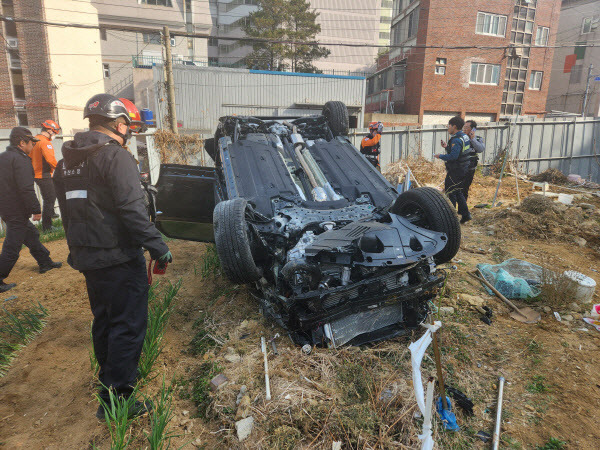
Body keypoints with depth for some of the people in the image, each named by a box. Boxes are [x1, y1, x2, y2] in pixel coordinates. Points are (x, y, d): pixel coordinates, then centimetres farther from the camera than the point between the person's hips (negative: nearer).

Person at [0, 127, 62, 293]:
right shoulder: (21, 160, -18)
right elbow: (26, 189, -25)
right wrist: (36, 209, -19)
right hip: (16, 212, -10)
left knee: (31, 234, 23)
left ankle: (45, 263, 36)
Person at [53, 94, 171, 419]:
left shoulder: (66, 162, 13)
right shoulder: (115, 156, -15)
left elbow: (68, 212, 18)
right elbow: (132, 209, -23)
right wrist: (157, 246, -18)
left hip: (86, 257, 9)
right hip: (118, 258, -9)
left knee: (104, 320, 22)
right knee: (128, 324, 0)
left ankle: (111, 376, 39)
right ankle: (115, 398, 7)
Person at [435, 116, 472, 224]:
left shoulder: (457, 140, -20)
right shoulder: (465, 137, 12)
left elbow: (453, 156, -27)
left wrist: (441, 156, -13)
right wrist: (447, 147, 11)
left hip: (455, 171, -10)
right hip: (463, 169, 10)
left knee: (450, 192, 0)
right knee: (458, 192, 18)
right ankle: (465, 214, 19)